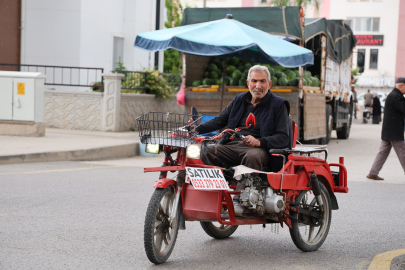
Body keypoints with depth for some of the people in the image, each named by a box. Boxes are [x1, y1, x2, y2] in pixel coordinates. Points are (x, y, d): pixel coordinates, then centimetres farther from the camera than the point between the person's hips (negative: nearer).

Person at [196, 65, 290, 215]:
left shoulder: (278, 105, 5)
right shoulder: (239, 100, 20)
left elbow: (283, 138, -3)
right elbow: (219, 121, 22)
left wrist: (259, 142, -21)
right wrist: (195, 129, 6)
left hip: (261, 149, -5)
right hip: (232, 146, 5)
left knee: (252, 157, -40)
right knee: (206, 152, -22)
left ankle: (239, 201, -40)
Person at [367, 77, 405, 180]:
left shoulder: (393, 95, 17)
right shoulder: (395, 97, -17)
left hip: (387, 131, 10)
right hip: (394, 132, -10)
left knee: (383, 152, 11)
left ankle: (373, 173, 11)